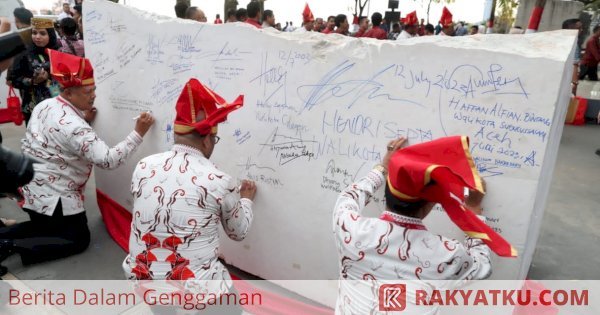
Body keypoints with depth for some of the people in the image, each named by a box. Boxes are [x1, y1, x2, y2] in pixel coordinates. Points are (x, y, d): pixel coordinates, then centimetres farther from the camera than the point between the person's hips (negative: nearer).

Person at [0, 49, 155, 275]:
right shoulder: (74, 127, -27)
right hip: (53, 197, -9)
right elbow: (108, 160, -32)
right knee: (79, 239, 7)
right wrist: (138, 133, -30)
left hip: (30, 189, 9)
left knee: (43, 228, 31)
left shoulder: (44, 105, -1)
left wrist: (83, 116, 4)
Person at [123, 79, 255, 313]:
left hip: (141, 277, 5)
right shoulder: (220, 182, -13)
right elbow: (239, 232, 4)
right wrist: (246, 200, 23)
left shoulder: (143, 167, -3)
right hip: (194, 290, -4)